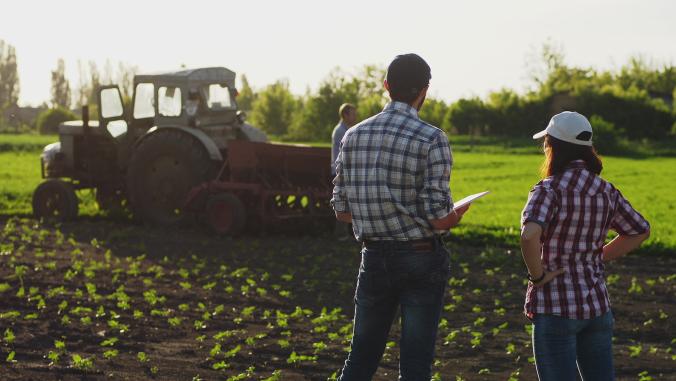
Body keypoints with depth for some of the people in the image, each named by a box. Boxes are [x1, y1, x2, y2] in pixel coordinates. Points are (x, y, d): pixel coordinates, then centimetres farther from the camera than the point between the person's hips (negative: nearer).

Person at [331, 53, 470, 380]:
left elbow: (341, 210, 4)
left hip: (374, 258, 4)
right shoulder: (431, 139, -13)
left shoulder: (354, 135, 1)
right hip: (422, 261, -4)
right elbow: (438, 217, -17)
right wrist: (455, 217, 6)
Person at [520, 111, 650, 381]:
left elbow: (529, 235, -32)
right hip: (598, 306, 6)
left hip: (555, 308, -6)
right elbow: (640, 231, 17)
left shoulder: (549, 190, -15)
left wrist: (537, 275, -16)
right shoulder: (606, 191, 5)